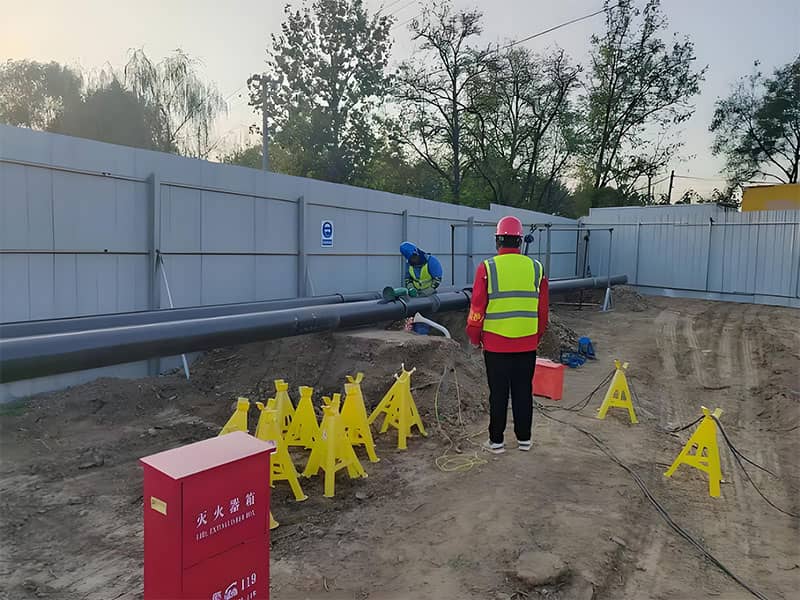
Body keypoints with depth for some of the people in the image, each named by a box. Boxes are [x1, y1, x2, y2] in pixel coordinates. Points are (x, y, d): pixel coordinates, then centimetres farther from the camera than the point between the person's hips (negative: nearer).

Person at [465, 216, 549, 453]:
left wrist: (474, 337, 6)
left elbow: (477, 308, -8)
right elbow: (543, 309, 7)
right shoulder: (536, 268, 1)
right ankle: (524, 438, 23)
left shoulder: (487, 268, -9)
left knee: (498, 393, 7)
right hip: (527, 344, 3)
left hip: (495, 344, -2)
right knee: (523, 391, 13)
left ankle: (496, 441, 16)